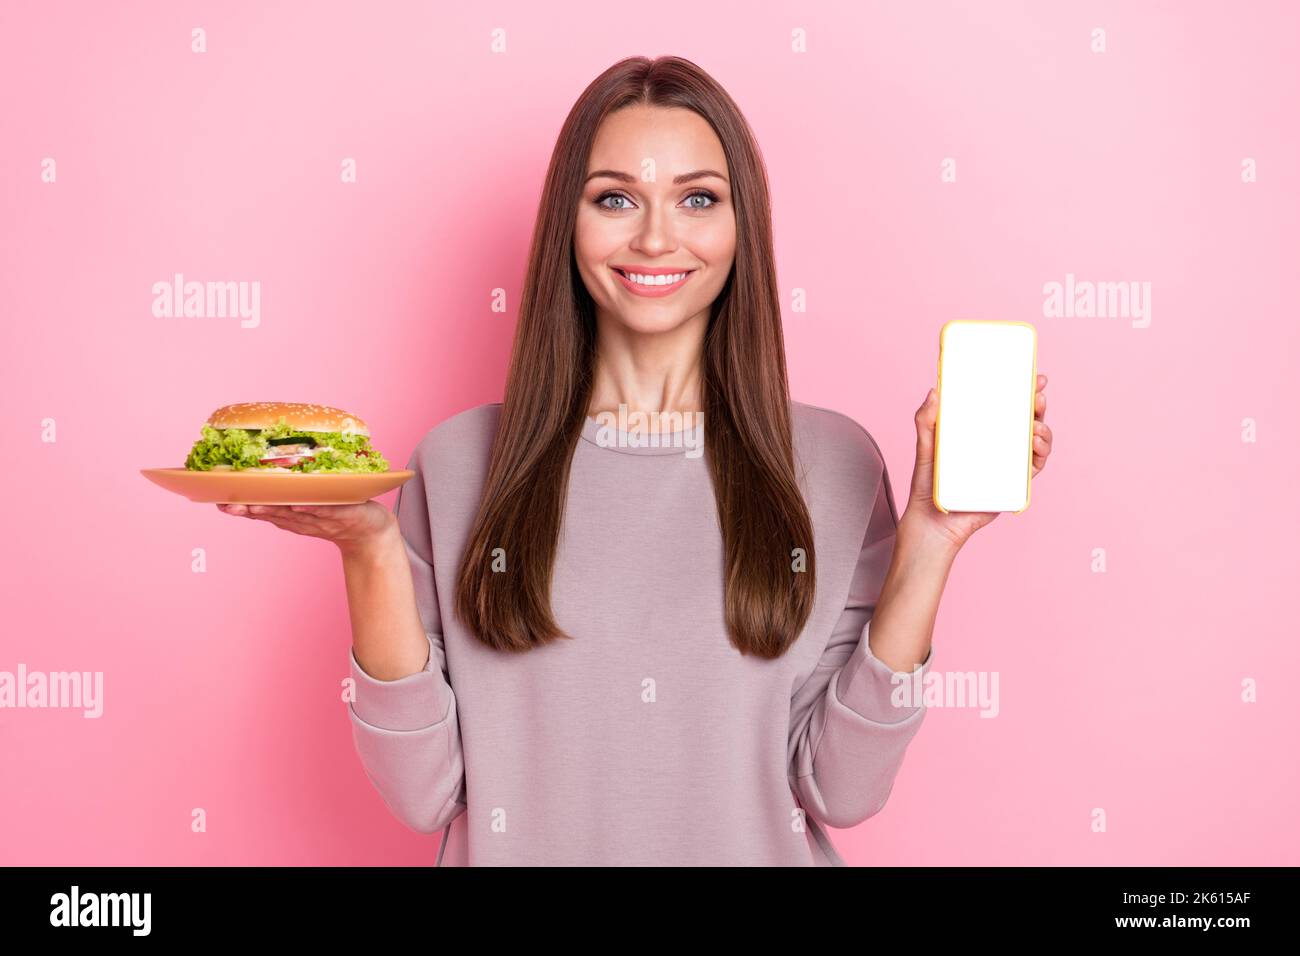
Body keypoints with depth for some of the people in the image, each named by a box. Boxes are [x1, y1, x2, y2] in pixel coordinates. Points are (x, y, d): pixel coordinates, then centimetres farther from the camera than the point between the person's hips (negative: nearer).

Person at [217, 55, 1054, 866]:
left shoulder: (833, 463, -6)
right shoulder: (460, 463, -5)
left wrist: (929, 544, -15)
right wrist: (371, 551, -17)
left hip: (759, 848, 1)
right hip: (524, 849, 0)